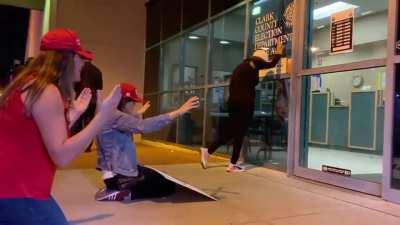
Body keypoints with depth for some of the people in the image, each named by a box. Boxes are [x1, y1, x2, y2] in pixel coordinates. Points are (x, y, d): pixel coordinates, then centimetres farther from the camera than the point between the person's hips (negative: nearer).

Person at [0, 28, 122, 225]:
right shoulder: (46, 91, -19)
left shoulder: (30, 85, 14)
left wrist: (74, 113, 20)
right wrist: (103, 115, -24)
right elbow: (61, 156, -25)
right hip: (19, 195, -11)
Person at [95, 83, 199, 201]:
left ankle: (121, 190, 12)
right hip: (118, 176, -11)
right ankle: (119, 193, -8)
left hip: (122, 169, 11)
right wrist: (178, 112, -39)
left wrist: (139, 113, 46)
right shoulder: (113, 116, -24)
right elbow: (143, 126, -37)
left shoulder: (115, 115, 7)